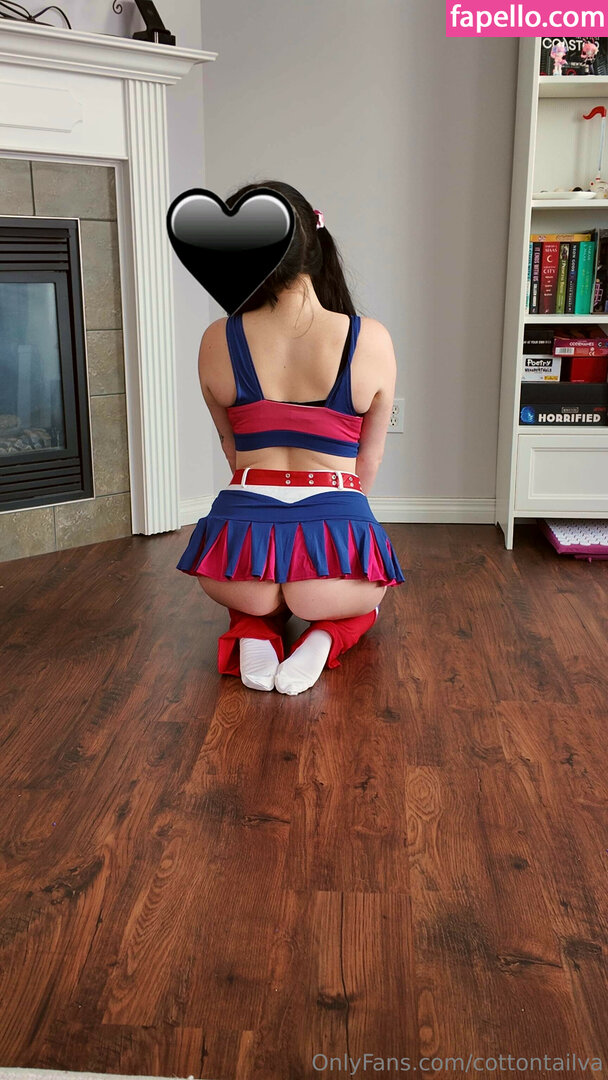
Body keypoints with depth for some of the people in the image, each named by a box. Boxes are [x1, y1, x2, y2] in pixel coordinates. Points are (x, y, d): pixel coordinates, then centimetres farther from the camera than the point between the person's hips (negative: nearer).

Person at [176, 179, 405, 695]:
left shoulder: (217, 342, -2)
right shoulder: (372, 341, -5)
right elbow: (368, 461, 6)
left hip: (241, 533, 2)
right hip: (336, 528, -1)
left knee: (252, 591, 40)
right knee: (366, 593, 37)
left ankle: (254, 629, 5)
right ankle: (327, 634, 2)